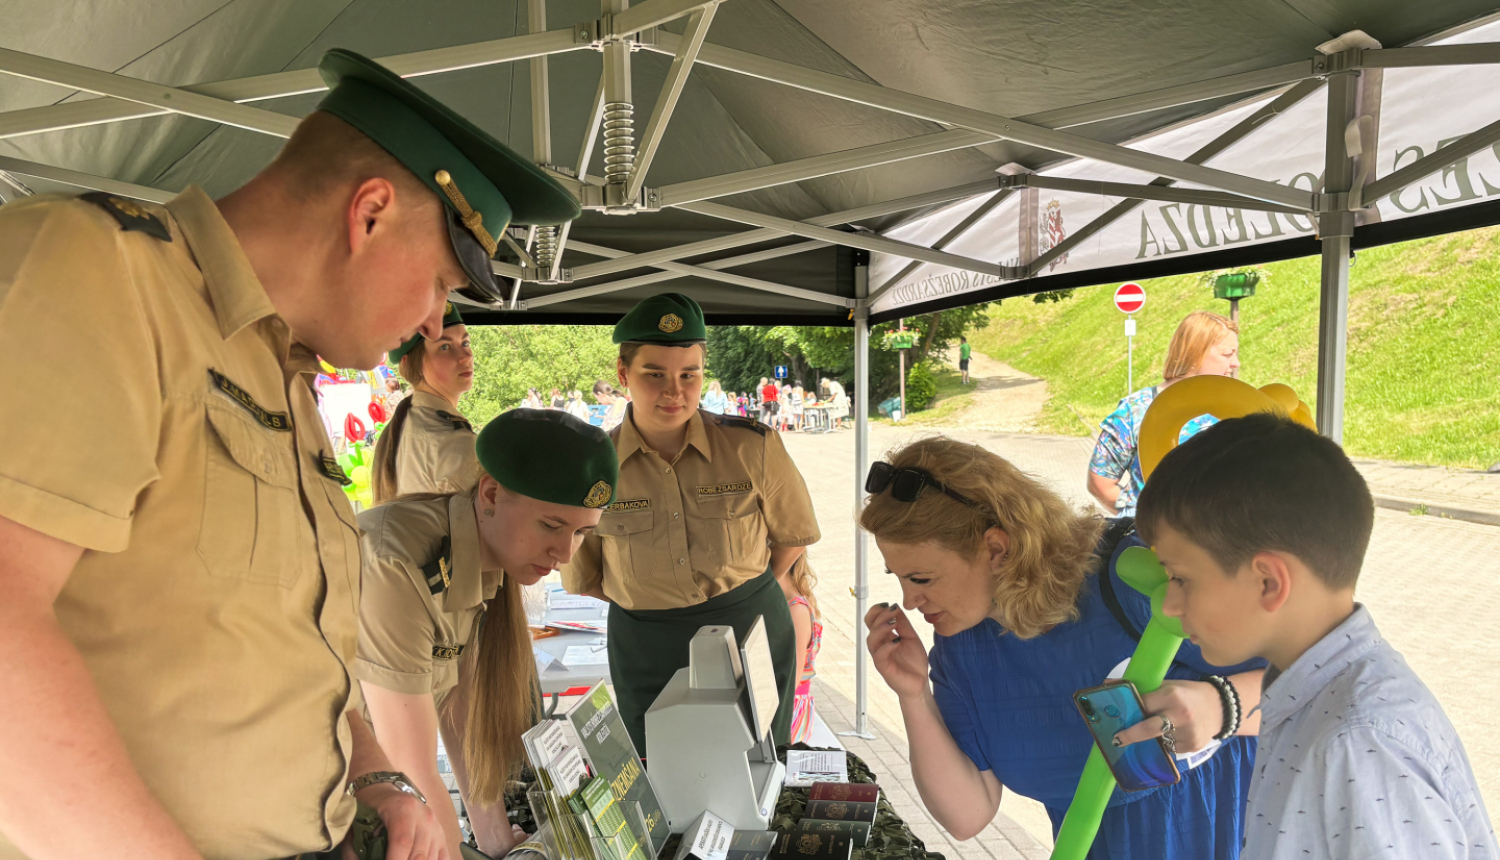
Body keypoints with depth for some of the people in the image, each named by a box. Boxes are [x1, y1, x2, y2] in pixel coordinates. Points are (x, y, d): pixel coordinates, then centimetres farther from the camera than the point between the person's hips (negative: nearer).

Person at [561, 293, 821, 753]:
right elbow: (582, 576, 6)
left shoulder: (752, 447, -9)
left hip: (754, 635, 0)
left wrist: (741, 592, 4)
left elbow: (793, 534, 6)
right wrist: (648, 603, -1)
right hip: (646, 655, 1)